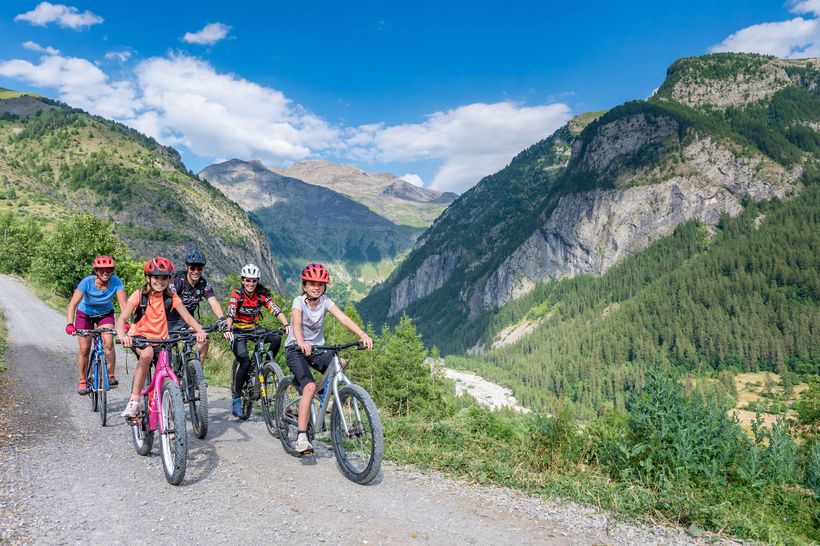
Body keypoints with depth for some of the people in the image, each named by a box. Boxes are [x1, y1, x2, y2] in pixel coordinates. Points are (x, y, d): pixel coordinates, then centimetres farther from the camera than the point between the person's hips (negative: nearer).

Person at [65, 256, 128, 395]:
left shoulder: (116, 283, -27)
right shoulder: (87, 282, -30)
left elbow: (123, 304, -35)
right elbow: (73, 304, -36)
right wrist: (70, 324, -50)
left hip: (105, 314, 1)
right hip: (85, 314, 0)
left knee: (108, 343, -20)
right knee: (84, 349, -2)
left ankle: (111, 376, -5)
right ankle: (82, 382, 16)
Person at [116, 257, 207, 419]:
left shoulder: (171, 297, -7)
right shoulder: (139, 295, -13)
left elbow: (187, 316, -14)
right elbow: (121, 319, -21)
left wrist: (200, 330, -35)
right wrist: (122, 336, -43)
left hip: (160, 339, 3)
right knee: (147, 353, -36)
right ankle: (134, 401, -28)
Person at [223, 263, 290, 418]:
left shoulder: (262, 295, -8)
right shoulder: (236, 294, -15)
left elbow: (276, 310, -20)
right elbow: (230, 314, -29)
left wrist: (286, 325, -37)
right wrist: (227, 330, -49)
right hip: (238, 331, -3)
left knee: (276, 338, -25)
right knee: (245, 361, -24)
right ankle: (236, 399, -12)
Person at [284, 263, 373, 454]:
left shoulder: (325, 301, -4)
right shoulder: (299, 301, -14)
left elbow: (343, 318, -19)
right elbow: (296, 324, -33)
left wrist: (363, 335, -35)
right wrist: (302, 343, -54)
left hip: (317, 348, 5)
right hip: (296, 349, -5)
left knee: (341, 364, -22)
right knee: (310, 387, -25)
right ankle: (301, 437, -22)